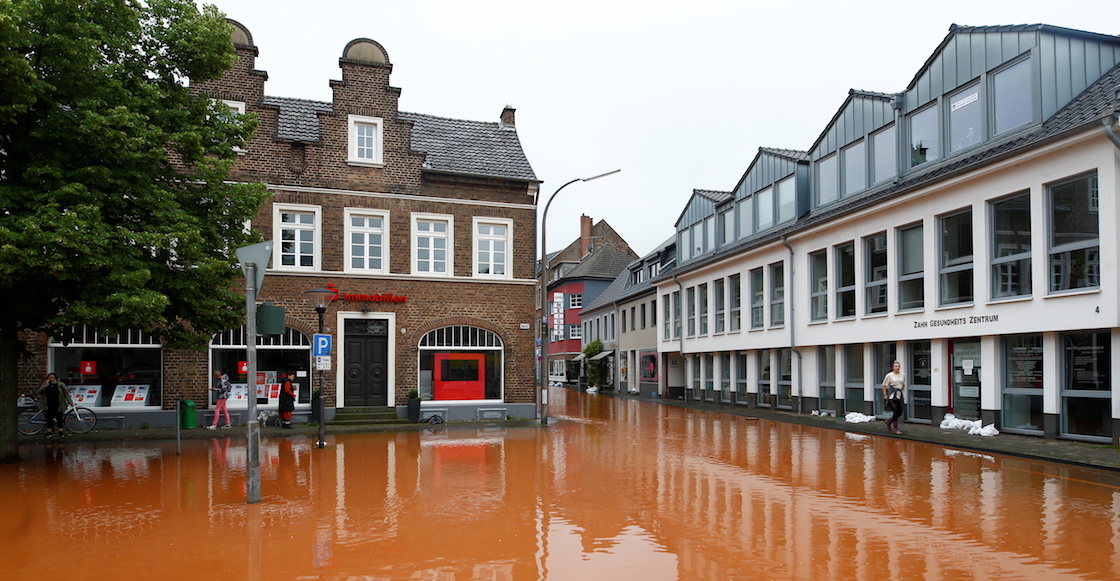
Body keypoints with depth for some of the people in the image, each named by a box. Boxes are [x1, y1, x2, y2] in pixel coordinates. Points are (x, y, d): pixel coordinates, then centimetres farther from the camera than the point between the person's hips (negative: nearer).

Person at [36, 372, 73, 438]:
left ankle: (60, 433, 6)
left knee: (59, 419, 0)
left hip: (57, 406, -2)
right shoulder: (44, 385, 10)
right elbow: (38, 392, -4)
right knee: (49, 419, 5)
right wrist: (46, 385, -9)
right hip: (48, 407, 2)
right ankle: (49, 432, 13)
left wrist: (70, 401, -7)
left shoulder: (60, 384, 4)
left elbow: (66, 393, 2)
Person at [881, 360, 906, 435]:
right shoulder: (889, 375, -5)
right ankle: (896, 429, 0)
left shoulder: (903, 375, 6)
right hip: (892, 395, -5)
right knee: (896, 411, -11)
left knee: (900, 413, 5)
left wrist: (903, 392, 17)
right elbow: (884, 385, 3)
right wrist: (885, 394, -2)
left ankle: (888, 421, 30)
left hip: (900, 394, 5)